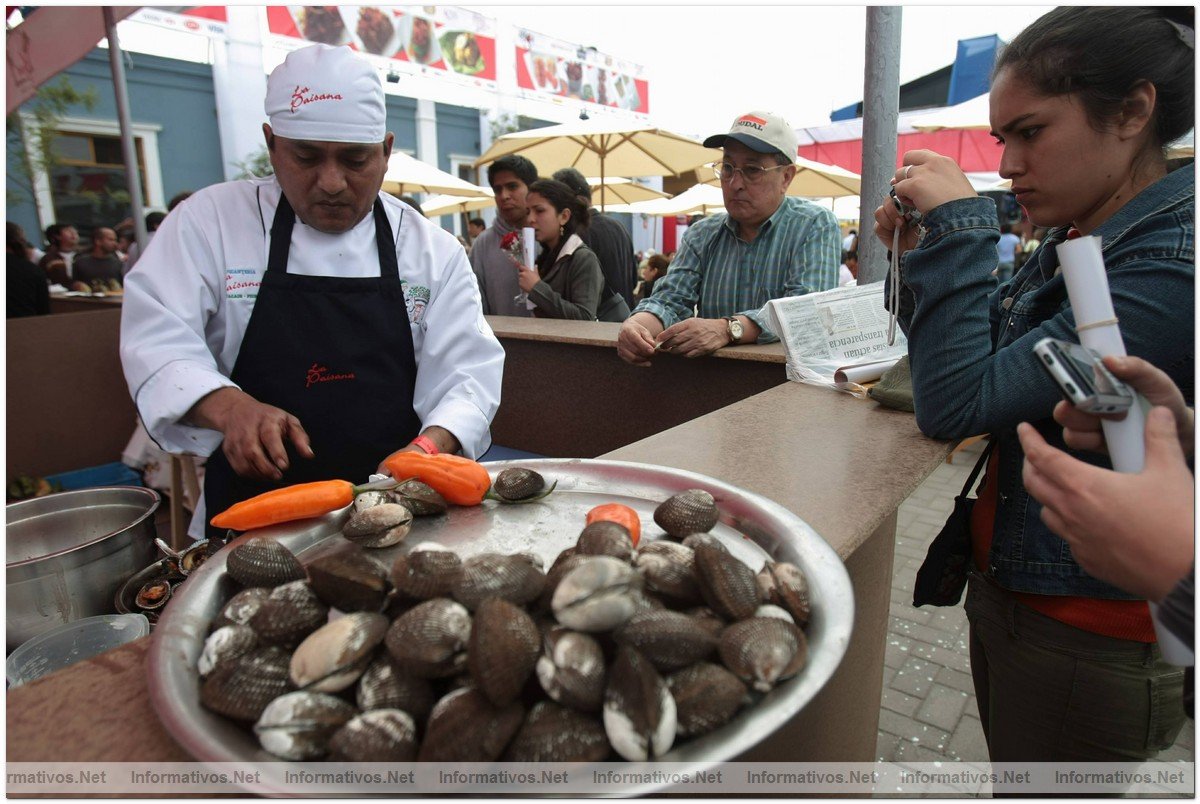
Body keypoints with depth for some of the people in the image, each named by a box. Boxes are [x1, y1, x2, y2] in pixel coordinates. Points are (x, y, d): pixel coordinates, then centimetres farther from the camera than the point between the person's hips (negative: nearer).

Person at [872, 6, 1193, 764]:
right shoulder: (1071, 242, 3)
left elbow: (956, 403, -28)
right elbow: (967, 363, 9)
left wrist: (959, 229, -22)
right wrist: (924, 253, -4)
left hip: (1088, 641, -8)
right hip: (1007, 589, 8)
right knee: (1011, 777, 25)